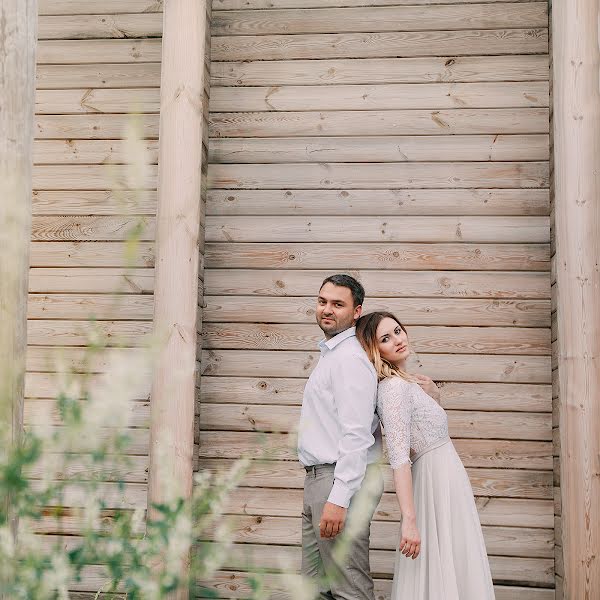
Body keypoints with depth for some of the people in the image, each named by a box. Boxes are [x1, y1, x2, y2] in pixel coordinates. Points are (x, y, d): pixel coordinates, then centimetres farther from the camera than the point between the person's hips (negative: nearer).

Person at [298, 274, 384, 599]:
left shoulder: (349, 358, -15)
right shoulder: (329, 354, 18)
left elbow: (356, 435, -22)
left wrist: (338, 498, -26)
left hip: (343, 481, -10)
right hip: (319, 478, 10)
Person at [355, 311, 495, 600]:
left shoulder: (407, 381, 9)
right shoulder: (394, 387, -18)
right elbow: (398, 458, -25)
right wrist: (409, 520, -28)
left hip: (445, 476, 9)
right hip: (437, 479, -9)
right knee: (442, 571, -4)